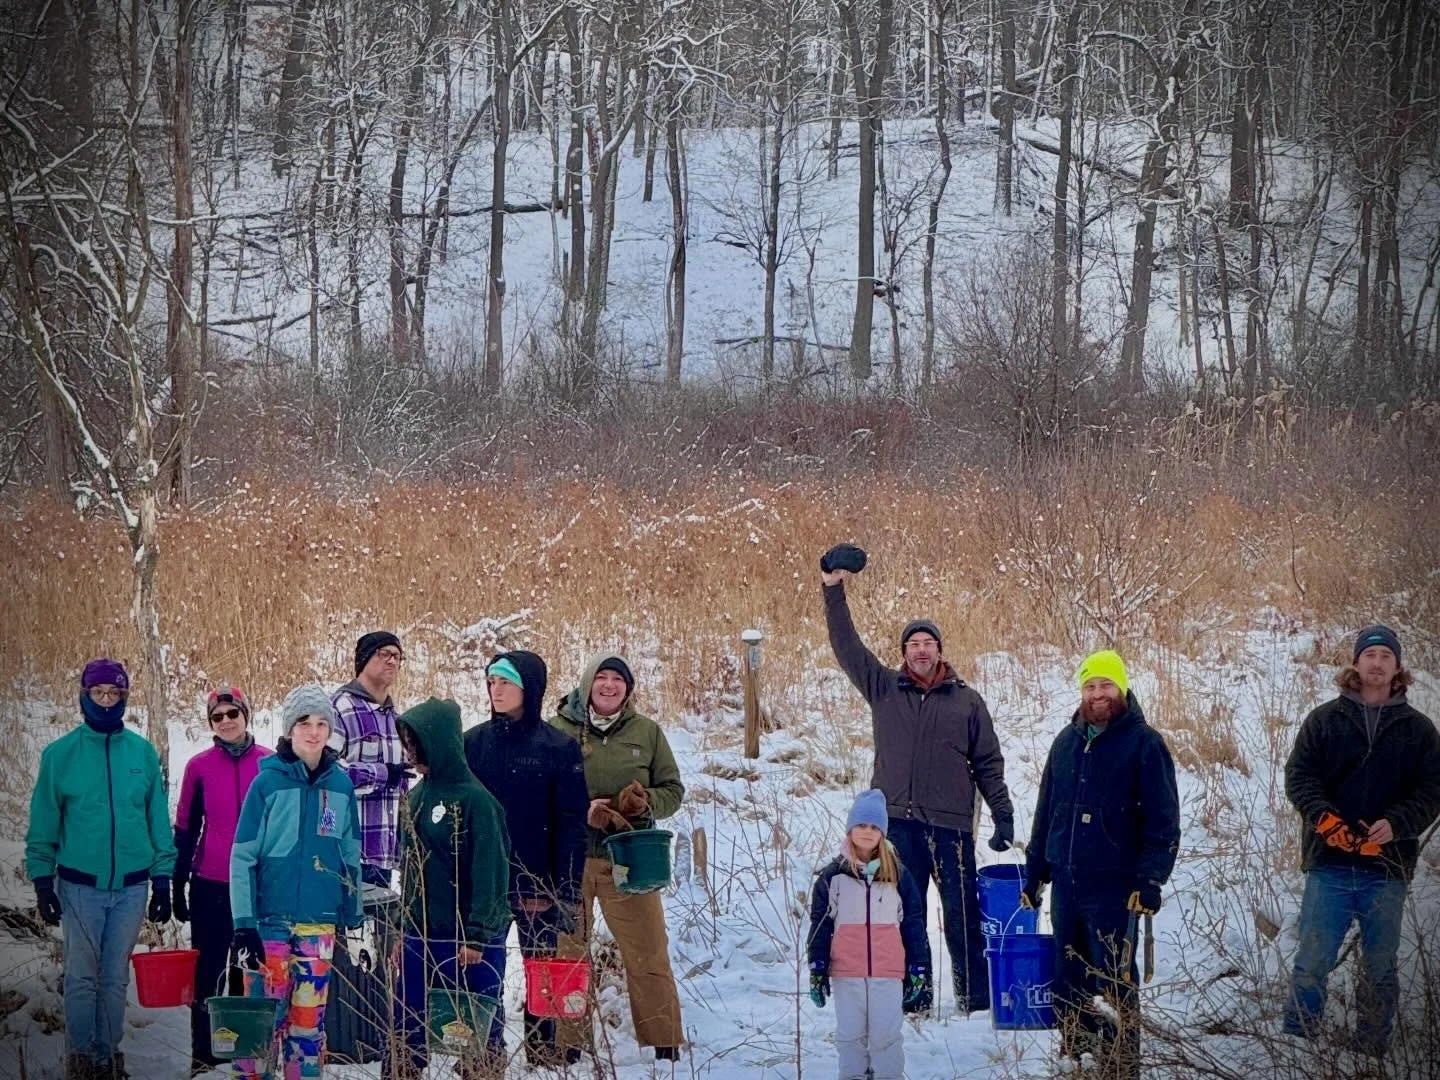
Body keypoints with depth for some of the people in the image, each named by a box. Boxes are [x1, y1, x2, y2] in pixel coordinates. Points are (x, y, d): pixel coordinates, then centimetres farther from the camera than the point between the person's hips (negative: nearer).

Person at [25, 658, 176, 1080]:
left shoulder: (143, 753, 4)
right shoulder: (60, 754, -1)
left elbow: (159, 821, 7)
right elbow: (43, 825, 2)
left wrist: (162, 880, 5)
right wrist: (42, 882, -1)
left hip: (131, 886, 2)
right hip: (79, 885, -2)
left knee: (115, 978, 8)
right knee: (82, 978, -2)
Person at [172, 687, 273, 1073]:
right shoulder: (200, 766, 0)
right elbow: (185, 828, 5)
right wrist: (178, 887, 4)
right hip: (210, 886, 0)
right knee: (208, 970, 4)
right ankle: (203, 1053, 9)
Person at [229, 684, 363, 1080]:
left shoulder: (341, 785, 5)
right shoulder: (268, 783, -5)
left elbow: (351, 857, 13)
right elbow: (243, 857, -5)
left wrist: (353, 921, 12)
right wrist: (244, 924, -10)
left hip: (320, 924, 3)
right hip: (271, 921, -3)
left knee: (309, 1018, 7)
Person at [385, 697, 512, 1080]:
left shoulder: (474, 800, -13)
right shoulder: (416, 797, 9)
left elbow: (489, 874, -14)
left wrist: (476, 937, -16)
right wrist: (404, 932, 16)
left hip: (470, 945, -7)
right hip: (421, 940, 7)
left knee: (476, 1041, 2)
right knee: (403, 1041, 6)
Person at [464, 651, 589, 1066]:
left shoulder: (559, 747, -4)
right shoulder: (473, 742, 4)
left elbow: (572, 824, -5)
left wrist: (567, 889, -10)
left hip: (537, 881, -2)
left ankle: (544, 1050, 18)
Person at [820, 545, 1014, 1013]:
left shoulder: (966, 701, 8)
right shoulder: (884, 688, 10)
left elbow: (989, 763, 10)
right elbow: (846, 645, 6)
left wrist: (1003, 816, 5)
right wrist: (833, 592, -3)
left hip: (950, 824, -1)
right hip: (897, 821, 1)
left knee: (963, 914, -1)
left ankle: (976, 997, 5)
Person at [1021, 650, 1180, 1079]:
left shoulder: (1144, 743, -5)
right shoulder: (1066, 742, 13)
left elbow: (1164, 820, -9)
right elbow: (1045, 813, 19)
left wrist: (1151, 879, -18)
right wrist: (1033, 873, 18)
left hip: (1114, 887, -6)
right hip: (1065, 883, 6)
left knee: (1115, 982, -2)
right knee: (1066, 984, 9)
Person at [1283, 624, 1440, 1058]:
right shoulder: (1325, 719, 6)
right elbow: (1298, 775, 1)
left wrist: (1396, 824, -16)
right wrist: (1324, 817, -17)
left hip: (1387, 867, 1)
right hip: (1329, 864, -1)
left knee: (1380, 971, 8)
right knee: (1311, 963, -3)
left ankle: (1372, 1052, 16)